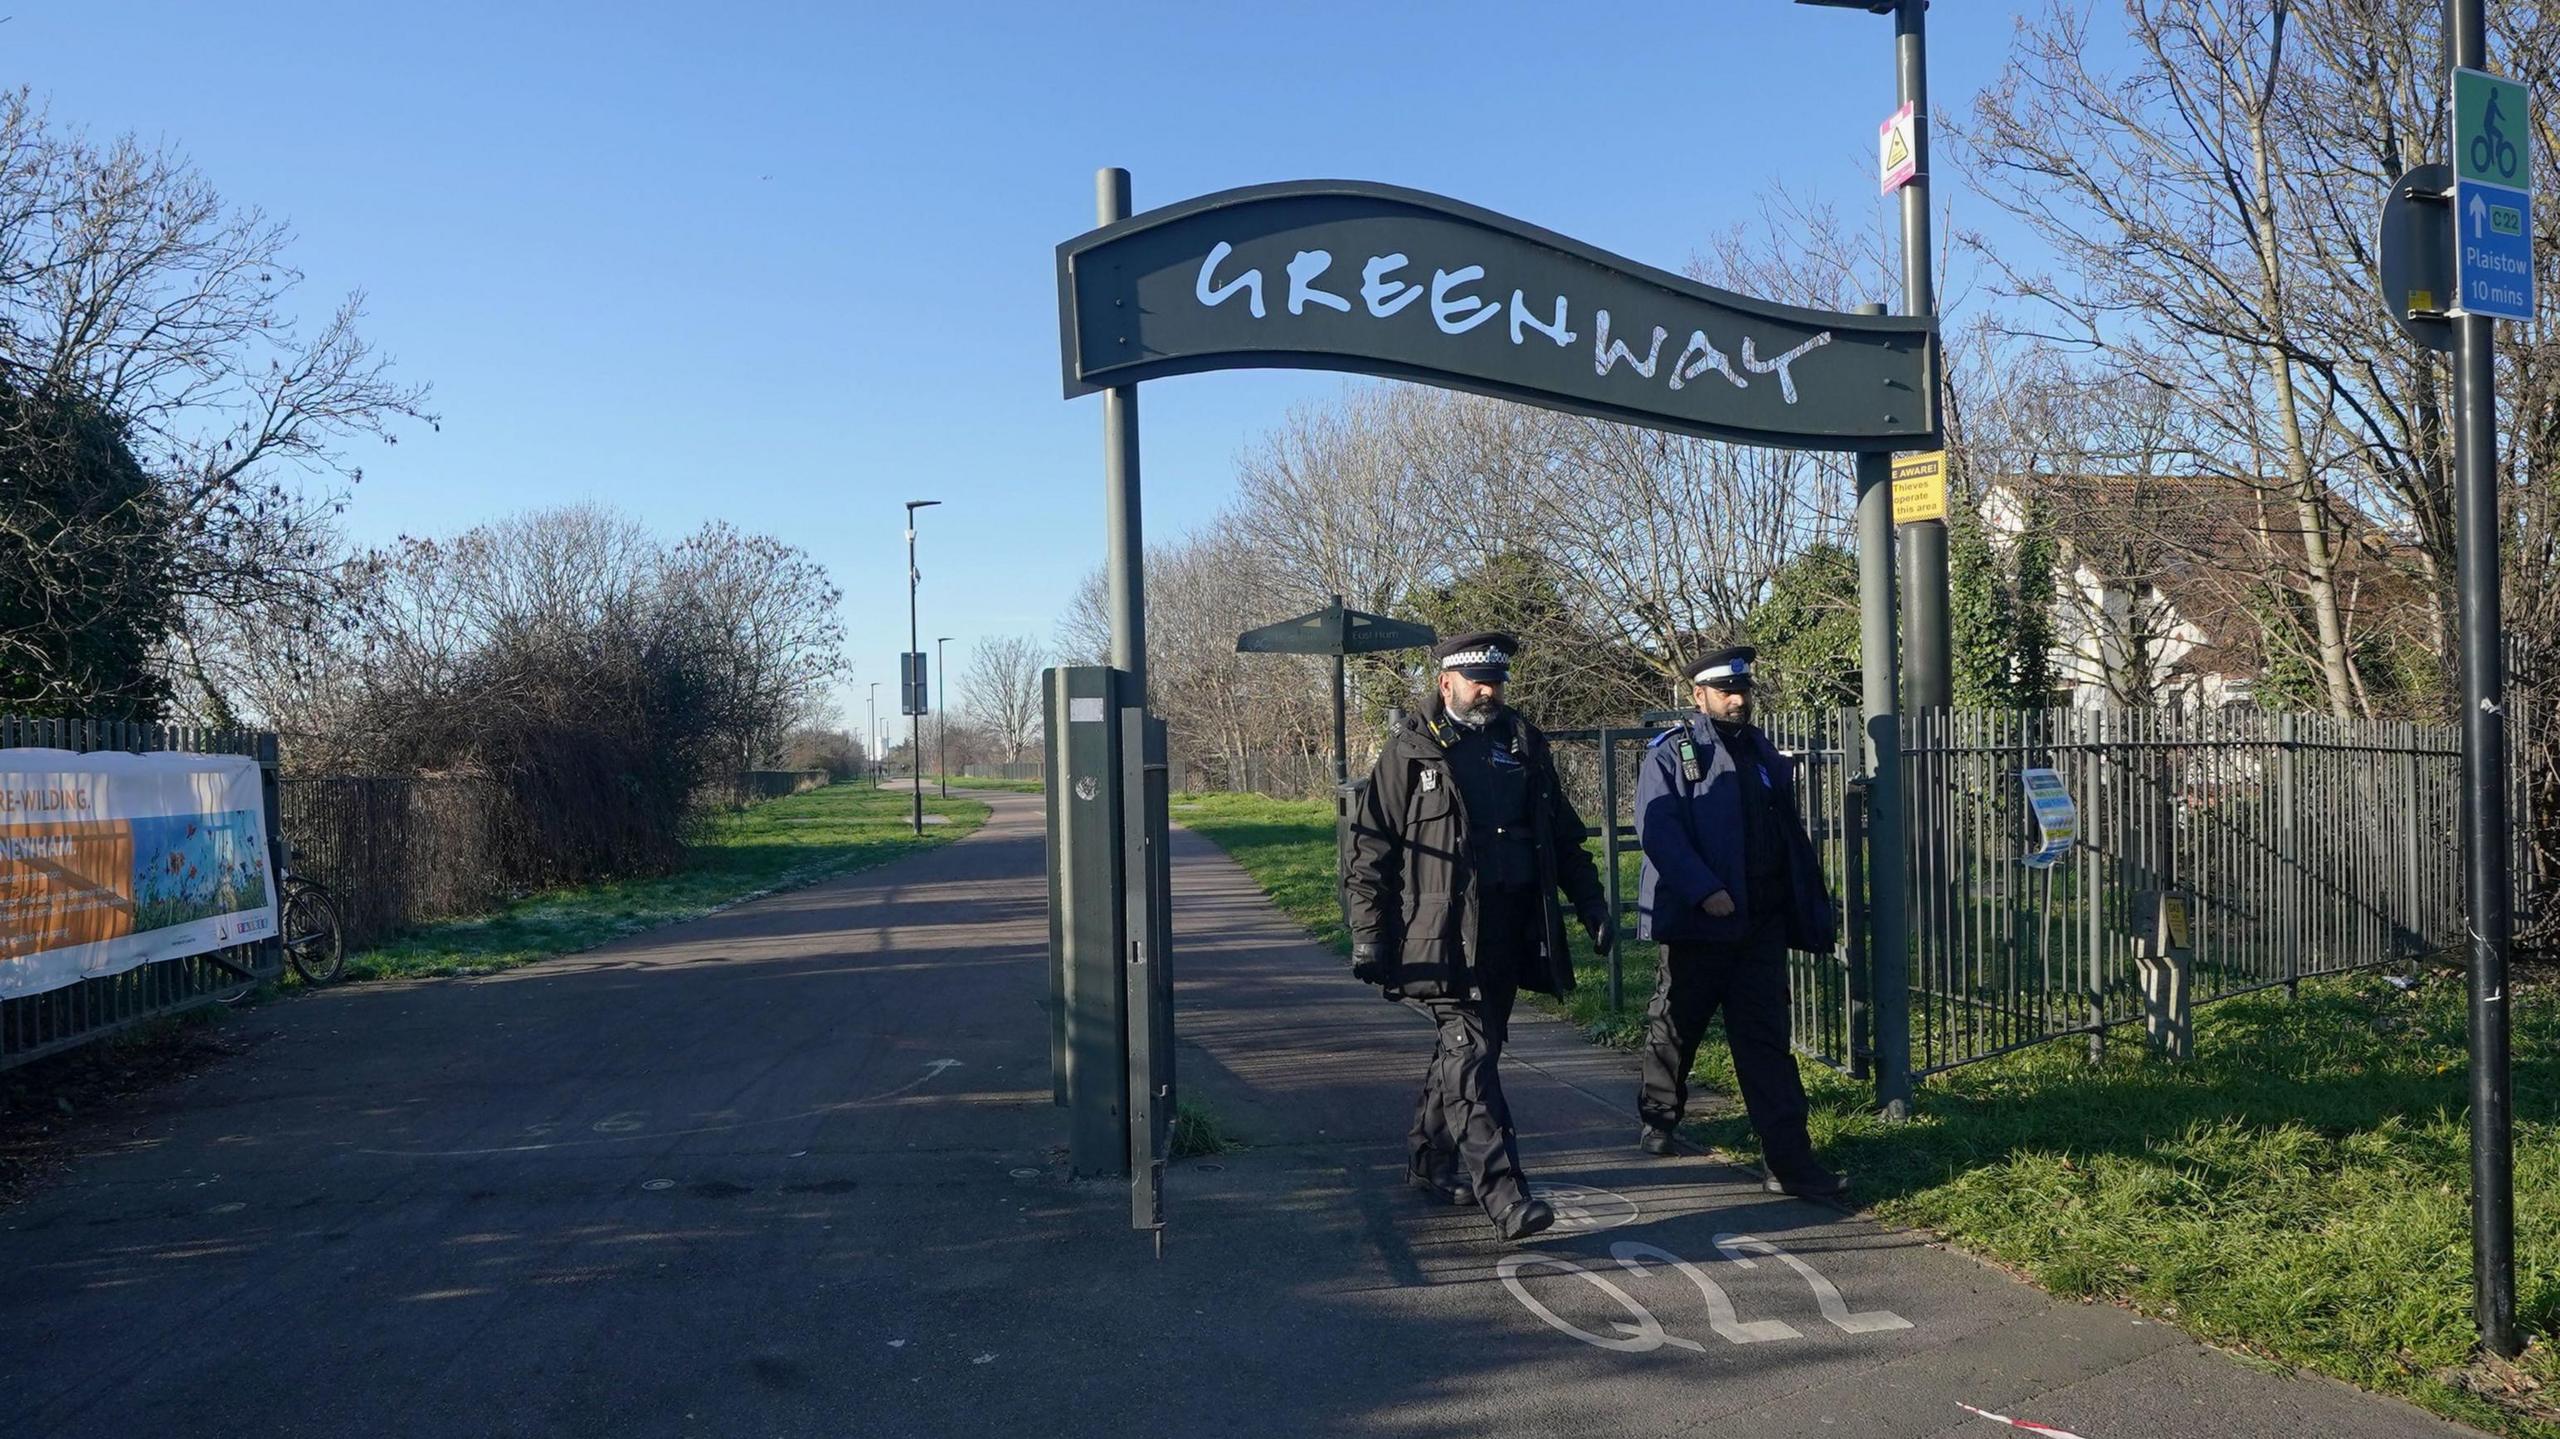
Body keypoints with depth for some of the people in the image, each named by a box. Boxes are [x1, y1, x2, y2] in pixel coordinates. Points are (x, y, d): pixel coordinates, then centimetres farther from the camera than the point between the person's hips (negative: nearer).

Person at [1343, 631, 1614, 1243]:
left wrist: (1592, 906, 13)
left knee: (1463, 1052, 16)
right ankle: (1505, 1196, -12)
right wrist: (1368, 935, -9)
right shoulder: (1411, 752, -3)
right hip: (1443, 937, -5)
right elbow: (1369, 851, -3)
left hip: (1508, 938, 6)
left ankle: (1432, 1163, 33)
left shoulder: (1524, 745, 12)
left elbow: (1564, 837, 20)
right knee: (1471, 1059, -11)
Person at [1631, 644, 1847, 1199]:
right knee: (1675, 1027, 12)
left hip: (1761, 923, 4)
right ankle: (1659, 1118, 35)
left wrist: (1813, 912, 14)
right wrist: (1704, 891, -26)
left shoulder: (1762, 752, 14)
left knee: (1766, 1042, 1)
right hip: (1697, 921, -4)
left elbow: (1790, 837, 18)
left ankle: (1788, 1161, -1)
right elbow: (1657, 829, -17)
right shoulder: (1671, 752, -4)